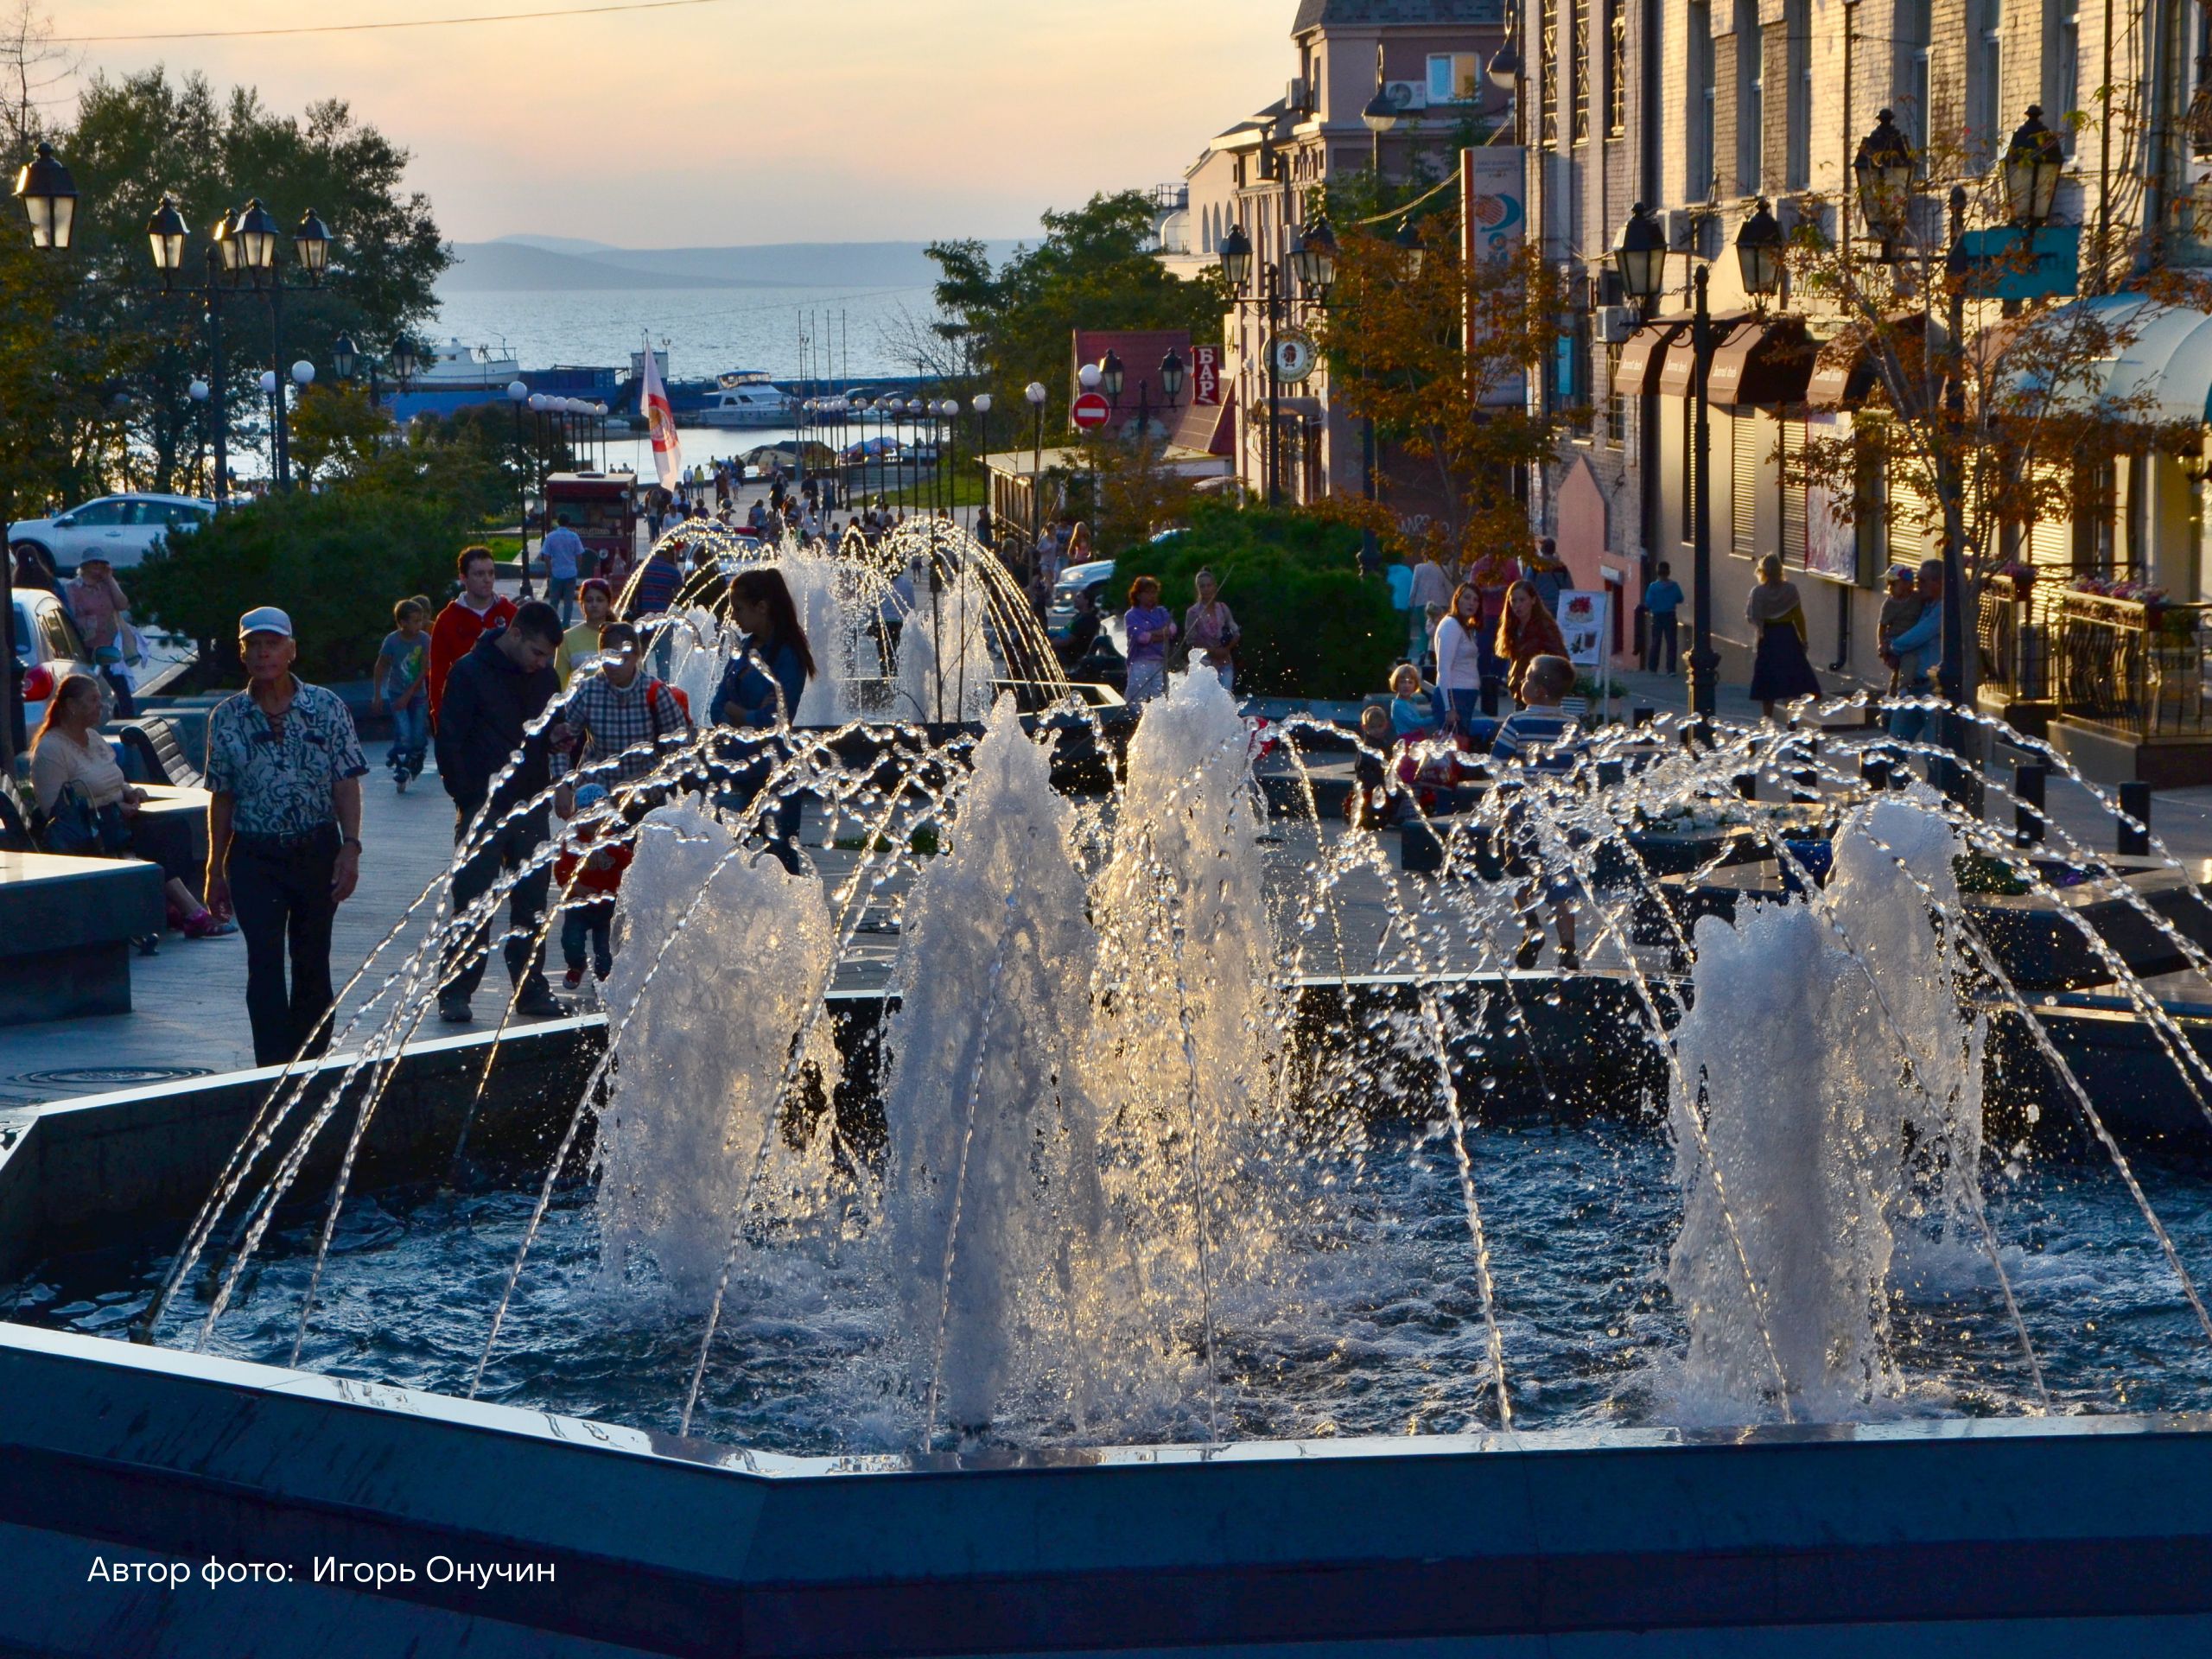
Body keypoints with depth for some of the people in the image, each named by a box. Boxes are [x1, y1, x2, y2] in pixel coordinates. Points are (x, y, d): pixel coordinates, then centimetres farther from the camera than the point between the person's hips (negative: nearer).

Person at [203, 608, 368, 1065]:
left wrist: (350, 848, -11)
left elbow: (346, 784, 0)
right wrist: (215, 870, 6)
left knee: (312, 965, 8)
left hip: (317, 851, 0)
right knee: (264, 967, -10)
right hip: (254, 858, 0)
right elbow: (221, 798, 7)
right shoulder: (227, 717, 2)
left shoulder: (326, 707, 0)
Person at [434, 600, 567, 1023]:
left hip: (529, 807, 5)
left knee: (532, 901, 7)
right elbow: (450, 741, -7)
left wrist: (555, 735, -2)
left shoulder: (545, 677, 10)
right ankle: (455, 992, 2)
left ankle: (531, 988, 15)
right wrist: (467, 797, -13)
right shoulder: (471, 672, -7)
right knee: (473, 902, -4)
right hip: (484, 809, -5)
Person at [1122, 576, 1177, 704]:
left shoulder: (1162, 612, 17)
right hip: (1140, 661, -4)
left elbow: (1172, 629, 0)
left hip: (1160, 663, 4)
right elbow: (1139, 636, -11)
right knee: (1138, 699, -8)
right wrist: (1161, 634, -5)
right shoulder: (1131, 615, 4)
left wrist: (1150, 635, -12)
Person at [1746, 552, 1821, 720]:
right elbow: (1799, 617, -2)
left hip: (1767, 638, 0)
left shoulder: (1758, 592, -9)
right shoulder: (1790, 589, -6)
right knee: (1791, 679, 2)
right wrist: (1803, 639, 8)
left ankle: (1768, 718, 13)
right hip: (1788, 637, 0)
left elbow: (1750, 617, -8)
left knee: (1768, 681, 9)